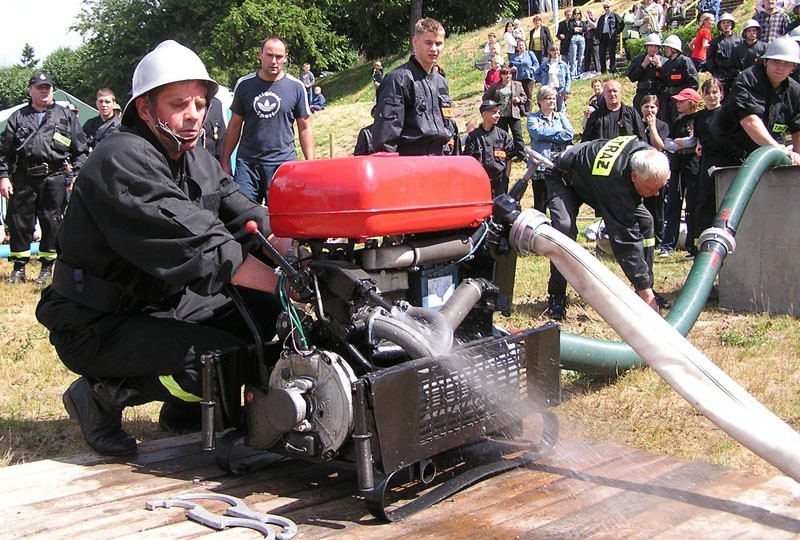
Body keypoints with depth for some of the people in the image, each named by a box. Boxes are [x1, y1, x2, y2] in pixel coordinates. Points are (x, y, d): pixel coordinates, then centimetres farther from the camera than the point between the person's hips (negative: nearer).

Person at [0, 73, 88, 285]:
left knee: (51, 223, 2)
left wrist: (77, 172, 0)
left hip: (55, 178, -1)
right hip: (23, 178, 2)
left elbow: (81, 149, 9)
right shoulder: (18, 117, 14)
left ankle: (47, 268, 13)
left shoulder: (66, 116, 11)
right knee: (18, 221, 3)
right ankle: (19, 268, 13)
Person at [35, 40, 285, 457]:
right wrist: (285, 281, -36)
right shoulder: (120, 162, -22)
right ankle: (103, 394, -3)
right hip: (96, 326, -9)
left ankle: (184, 410, 15)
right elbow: (197, 247, -32)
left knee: (263, 309, 2)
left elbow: (248, 220, -1)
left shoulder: (197, 161, 8)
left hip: (161, 305, 9)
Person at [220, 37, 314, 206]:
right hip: (247, 162, 1)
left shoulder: (296, 87, 4)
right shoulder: (244, 85, 6)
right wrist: (225, 161, 7)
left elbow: (304, 128, 7)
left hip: (283, 162, -1)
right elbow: (234, 126, 10)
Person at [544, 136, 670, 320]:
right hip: (565, 179, -8)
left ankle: (644, 292, 5)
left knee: (645, 221, -4)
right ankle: (556, 298, -18)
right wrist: (646, 292, -48)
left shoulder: (646, 152, -26)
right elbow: (625, 239, -47)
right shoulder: (615, 183, -46)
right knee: (565, 228, -34)